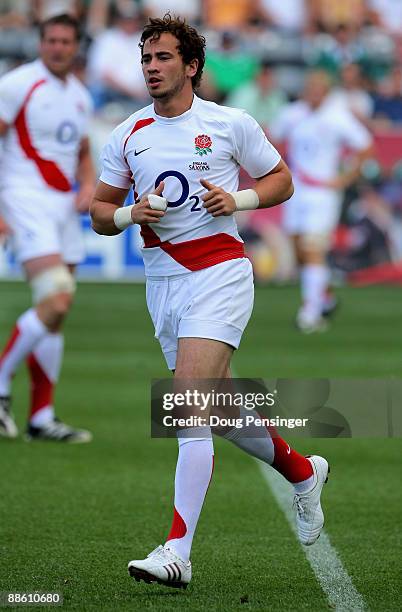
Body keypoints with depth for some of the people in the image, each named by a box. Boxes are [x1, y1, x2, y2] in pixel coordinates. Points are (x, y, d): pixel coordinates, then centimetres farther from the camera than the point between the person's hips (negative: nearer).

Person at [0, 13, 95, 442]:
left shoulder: (80, 96, 15)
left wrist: (88, 185, 5)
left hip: (63, 206, 7)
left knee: (55, 314, 5)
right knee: (56, 302, -21)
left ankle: (41, 419, 9)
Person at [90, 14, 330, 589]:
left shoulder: (232, 124, 0)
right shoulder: (127, 136, 8)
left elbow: (281, 180, 10)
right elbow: (100, 212, 12)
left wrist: (237, 199, -9)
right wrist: (131, 214, -9)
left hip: (220, 272, -5)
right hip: (163, 278, 6)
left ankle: (177, 552, -23)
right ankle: (302, 471, 40)